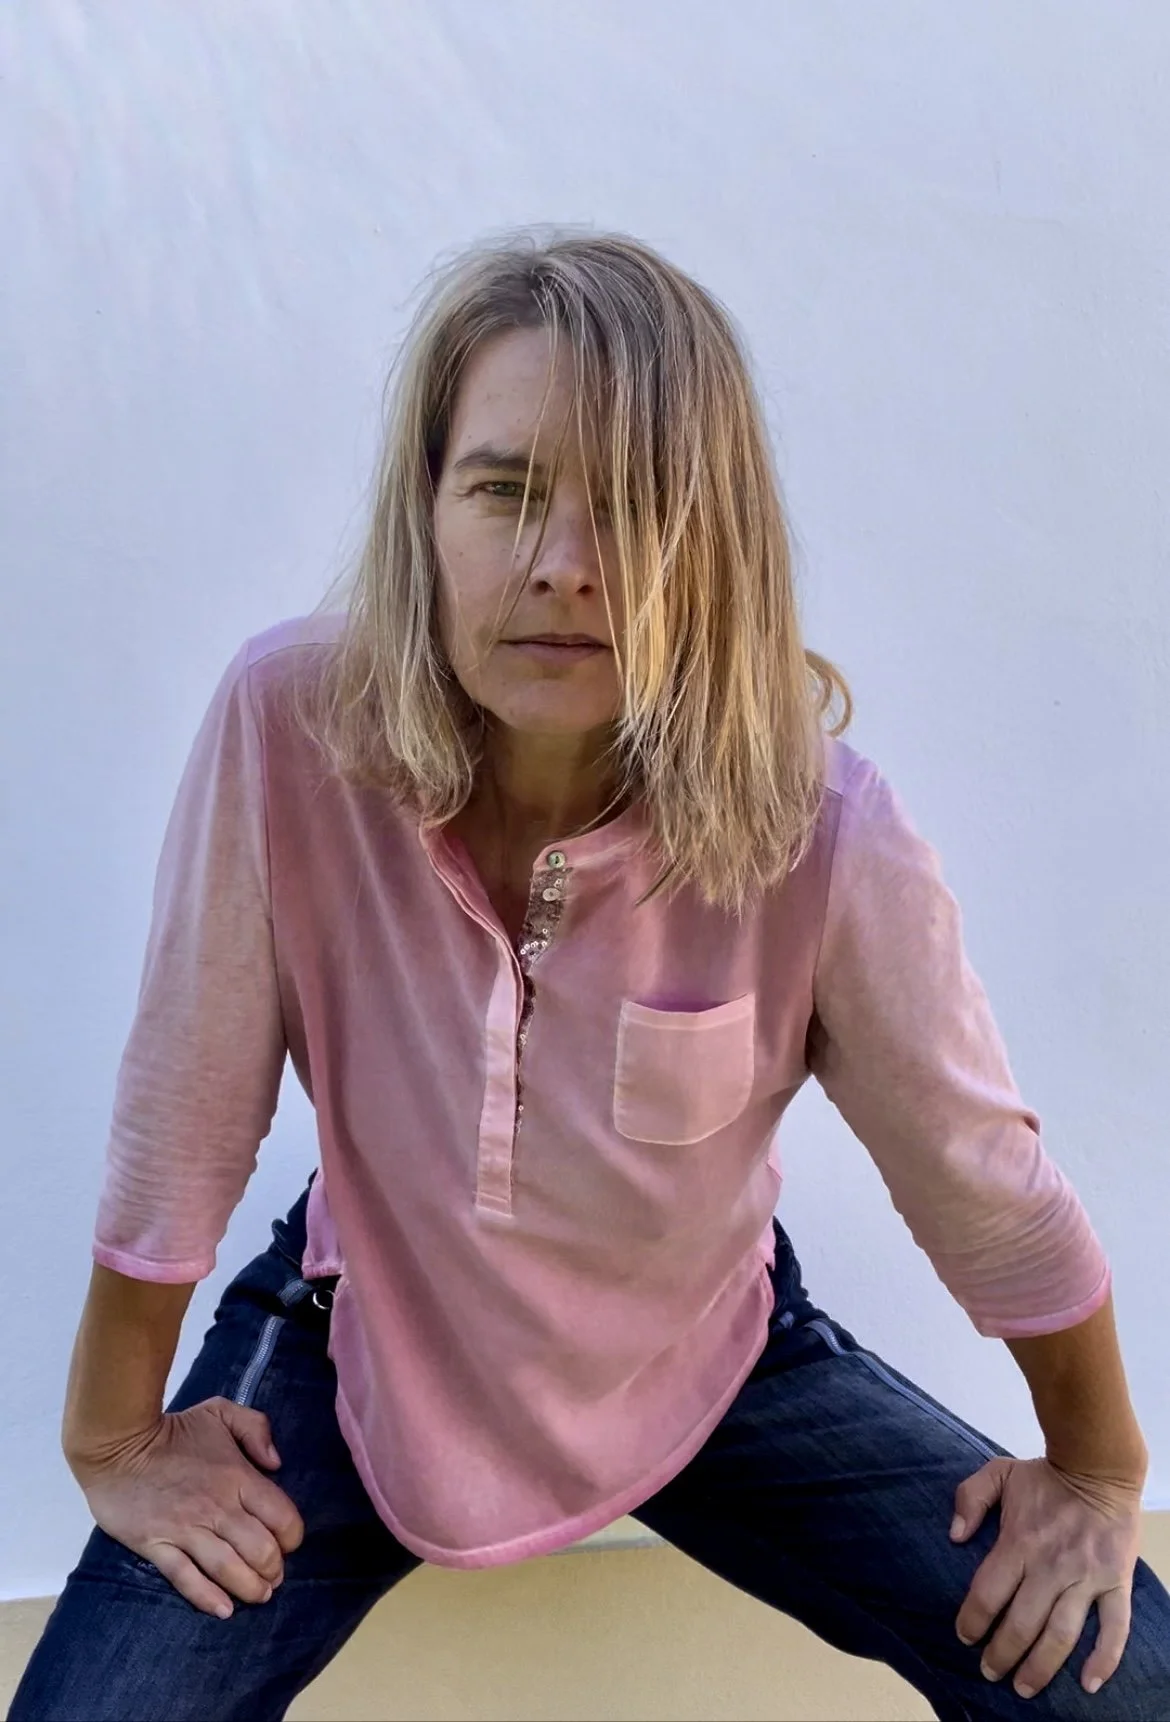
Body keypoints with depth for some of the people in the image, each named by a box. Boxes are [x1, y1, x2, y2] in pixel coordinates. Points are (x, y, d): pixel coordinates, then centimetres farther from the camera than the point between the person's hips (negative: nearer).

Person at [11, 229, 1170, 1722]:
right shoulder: (288, 726, -26)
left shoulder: (822, 836, -27)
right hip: (368, 1338, 1)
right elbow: (178, 1126, -16)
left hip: (705, 1359, 1)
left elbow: (986, 1185, -11)